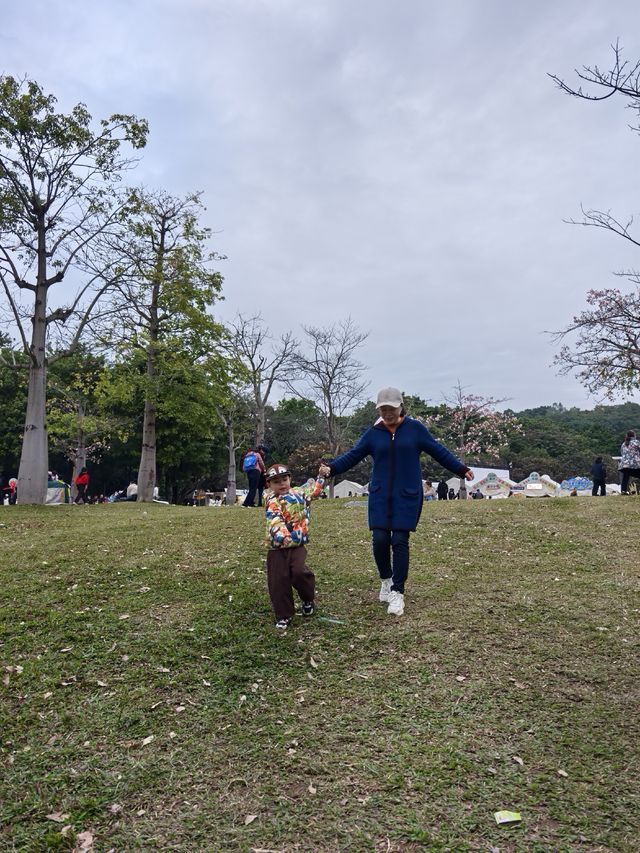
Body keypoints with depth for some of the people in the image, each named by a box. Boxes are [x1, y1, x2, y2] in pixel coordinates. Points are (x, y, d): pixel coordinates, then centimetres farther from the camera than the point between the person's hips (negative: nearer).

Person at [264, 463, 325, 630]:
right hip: (277, 548, -2)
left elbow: (314, 489, 30)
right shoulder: (272, 501, -8)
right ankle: (284, 616, 16)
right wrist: (281, 534, -43)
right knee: (278, 582, -2)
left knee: (299, 572, -18)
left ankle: (308, 599, 13)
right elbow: (274, 519, -27)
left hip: (297, 545, 2)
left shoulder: (299, 493, 9)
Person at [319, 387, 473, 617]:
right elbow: (352, 456, 0)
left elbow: (438, 451, 5)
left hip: (407, 497, -1)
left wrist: (461, 469, 4)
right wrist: (331, 468, -15)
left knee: (400, 541, -3)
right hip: (380, 497, 2)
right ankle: (386, 580, 24)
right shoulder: (373, 433, 3)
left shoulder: (415, 428, 0)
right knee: (380, 539, -3)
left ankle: (397, 593, 8)